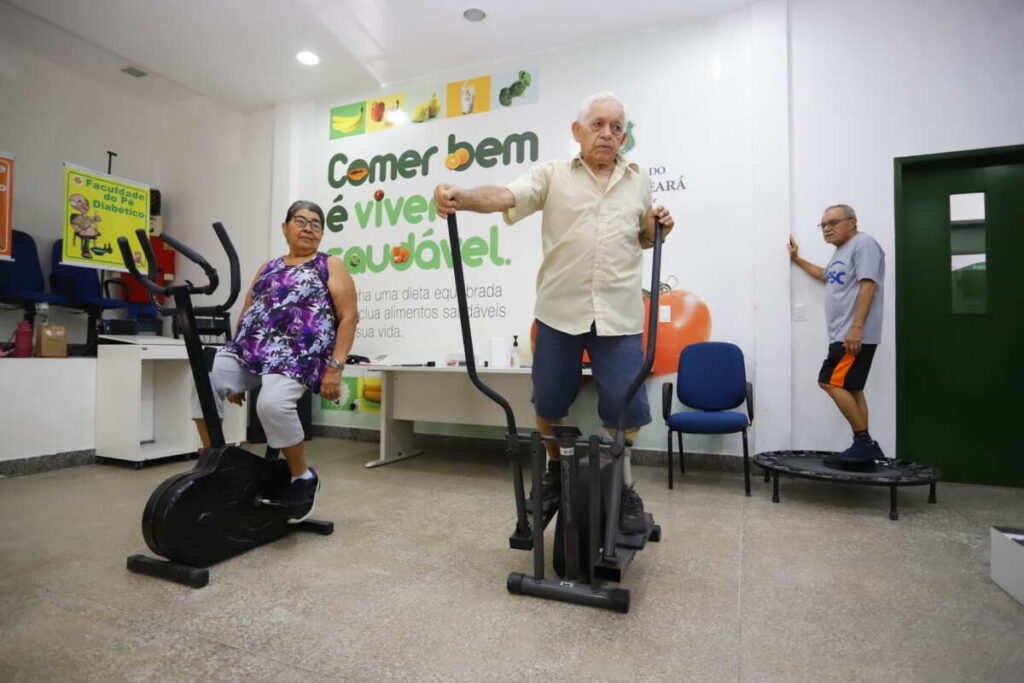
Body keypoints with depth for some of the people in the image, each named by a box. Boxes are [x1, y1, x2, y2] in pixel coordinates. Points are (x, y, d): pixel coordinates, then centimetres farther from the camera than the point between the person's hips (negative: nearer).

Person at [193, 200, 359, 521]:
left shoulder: (331, 266, 9)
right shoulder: (268, 268, 24)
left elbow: (349, 316, -1)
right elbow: (245, 314, 24)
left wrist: (335, 367, -12)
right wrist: (236, 370, 18)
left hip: (298, 354, -5)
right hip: (252, 350, 6)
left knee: (272, 403, -31)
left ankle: (304, 477, -7)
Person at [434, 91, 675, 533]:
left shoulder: (639, 181, 15)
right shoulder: (553, 175, 4)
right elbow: (504, 197, -13)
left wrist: (656, 229, 3)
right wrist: (460, 197, -32)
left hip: (619, 314, 2)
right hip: (560, 310, -1)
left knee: (623, 408, 2)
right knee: (548, 402, 10)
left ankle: (623, 489, 26)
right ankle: (555, 471, 36)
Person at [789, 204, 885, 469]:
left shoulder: (863, 243, -8)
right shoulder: (841, 251, 22)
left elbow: (868, 286, -19)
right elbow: (827, 276, 42)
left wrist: (856, 327, -25)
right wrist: (797, 260, 41)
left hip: (855, 335, -10)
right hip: (843, 334, 10)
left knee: (831, 382, -13)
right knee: (849, 388, 9)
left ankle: (864, 442, -6)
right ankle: (864, 448, 13)